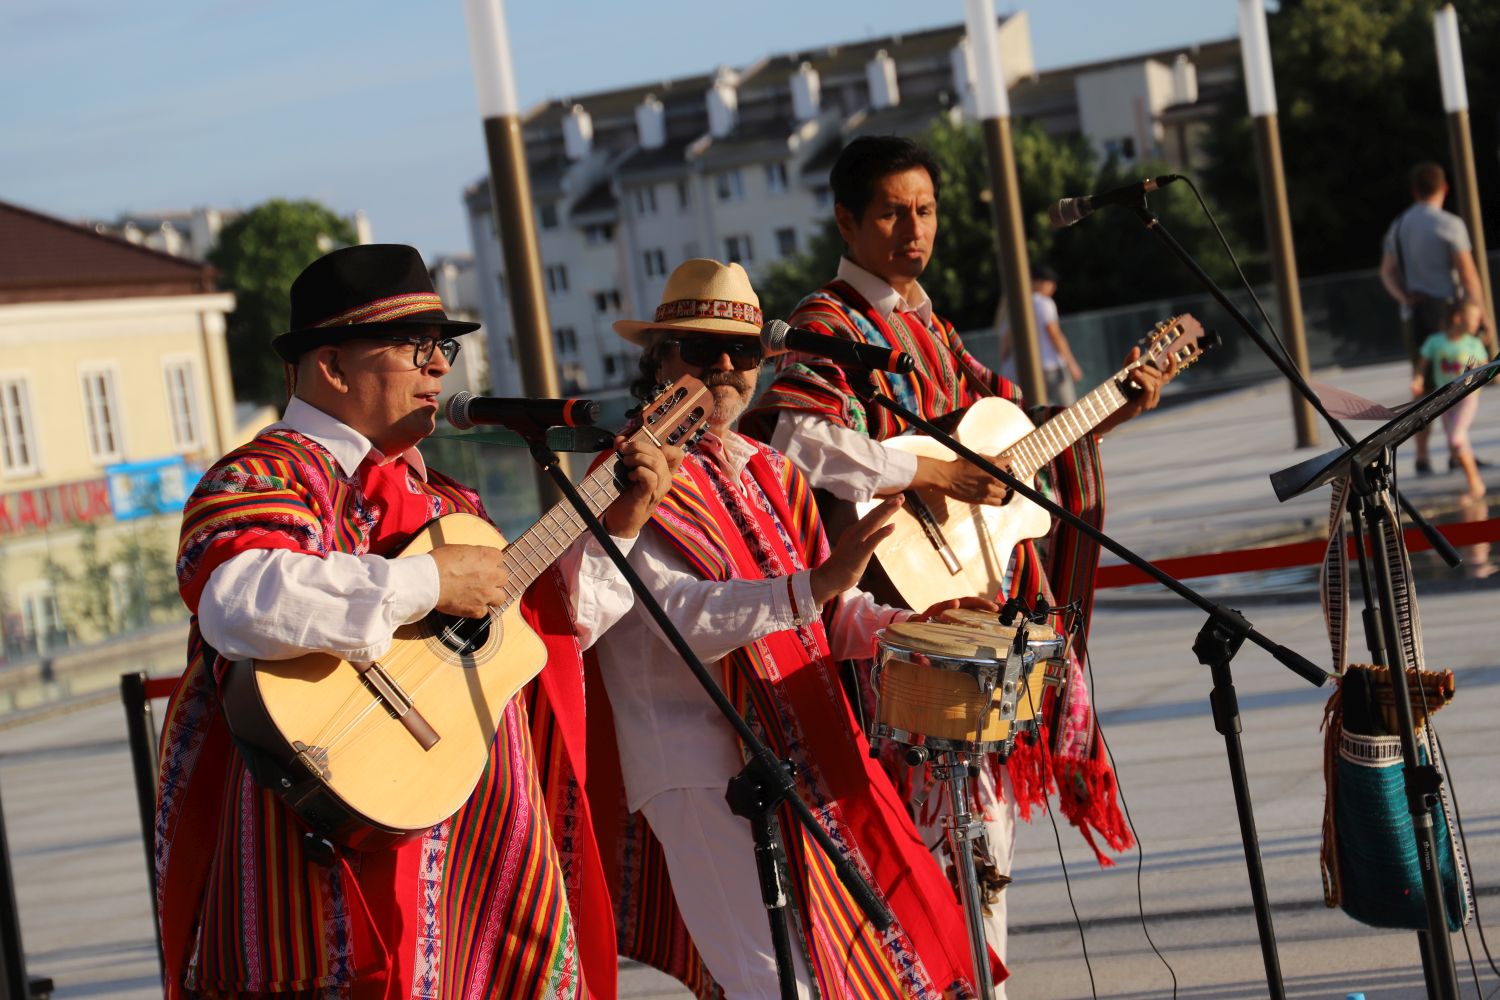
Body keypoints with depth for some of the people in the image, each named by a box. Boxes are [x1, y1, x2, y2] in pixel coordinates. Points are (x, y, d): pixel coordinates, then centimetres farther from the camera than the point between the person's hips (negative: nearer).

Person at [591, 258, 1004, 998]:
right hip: (703, 767, -8)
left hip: (802, 758, 8)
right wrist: (812, 586, -32)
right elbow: (679, 614, -21)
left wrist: (900, 626, -4)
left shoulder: (766, 471, 17)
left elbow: (827, 612, 17)